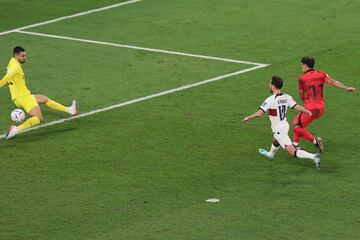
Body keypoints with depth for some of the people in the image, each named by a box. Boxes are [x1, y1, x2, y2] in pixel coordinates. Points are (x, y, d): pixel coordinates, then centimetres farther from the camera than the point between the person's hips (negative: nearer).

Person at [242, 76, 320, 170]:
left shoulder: (270, 100, -23)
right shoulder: (286, 97, -5)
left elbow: (259, 114, -24)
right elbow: (298, 107, -9)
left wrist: (248, 118, -8)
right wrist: (309, 112, 5)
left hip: (279, 130, -8)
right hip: (285, 126, 8)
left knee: (292, 152, -10)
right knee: (275, 142, 38)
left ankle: (313, 156, -24)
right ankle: (270, 154, 66)